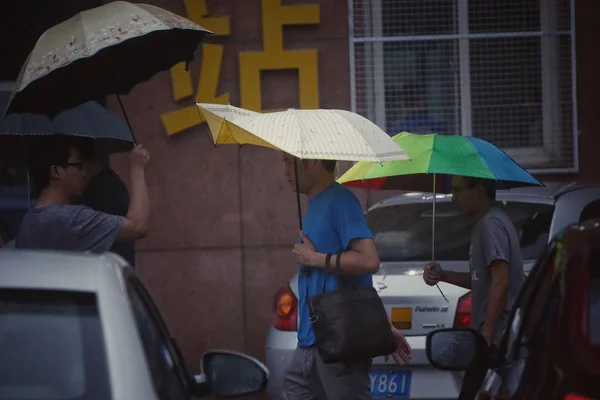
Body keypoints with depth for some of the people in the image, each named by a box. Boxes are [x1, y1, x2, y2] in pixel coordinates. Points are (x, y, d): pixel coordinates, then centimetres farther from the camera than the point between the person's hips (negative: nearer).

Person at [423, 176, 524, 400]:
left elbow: (500, 282, -20)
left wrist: (486, 335, -22)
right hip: (494, 334, 11)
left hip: (495, 337, -11)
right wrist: (444, 276, 12)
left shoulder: (490, 224, -13)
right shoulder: (486, 224, 18)